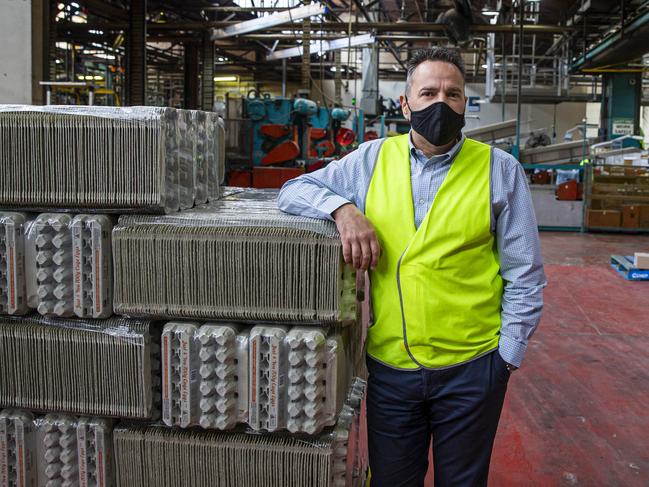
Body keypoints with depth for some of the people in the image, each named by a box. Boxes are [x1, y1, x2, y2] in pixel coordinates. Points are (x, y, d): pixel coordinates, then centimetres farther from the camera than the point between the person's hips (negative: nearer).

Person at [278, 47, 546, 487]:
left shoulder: (500, 170, -1)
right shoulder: (373, 160, 4)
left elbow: (524, 276, 2)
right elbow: (294, 190, 7)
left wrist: (508, 355, -3)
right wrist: (345, 209, -13)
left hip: (472, 368, -1)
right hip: (389, 365, 2)